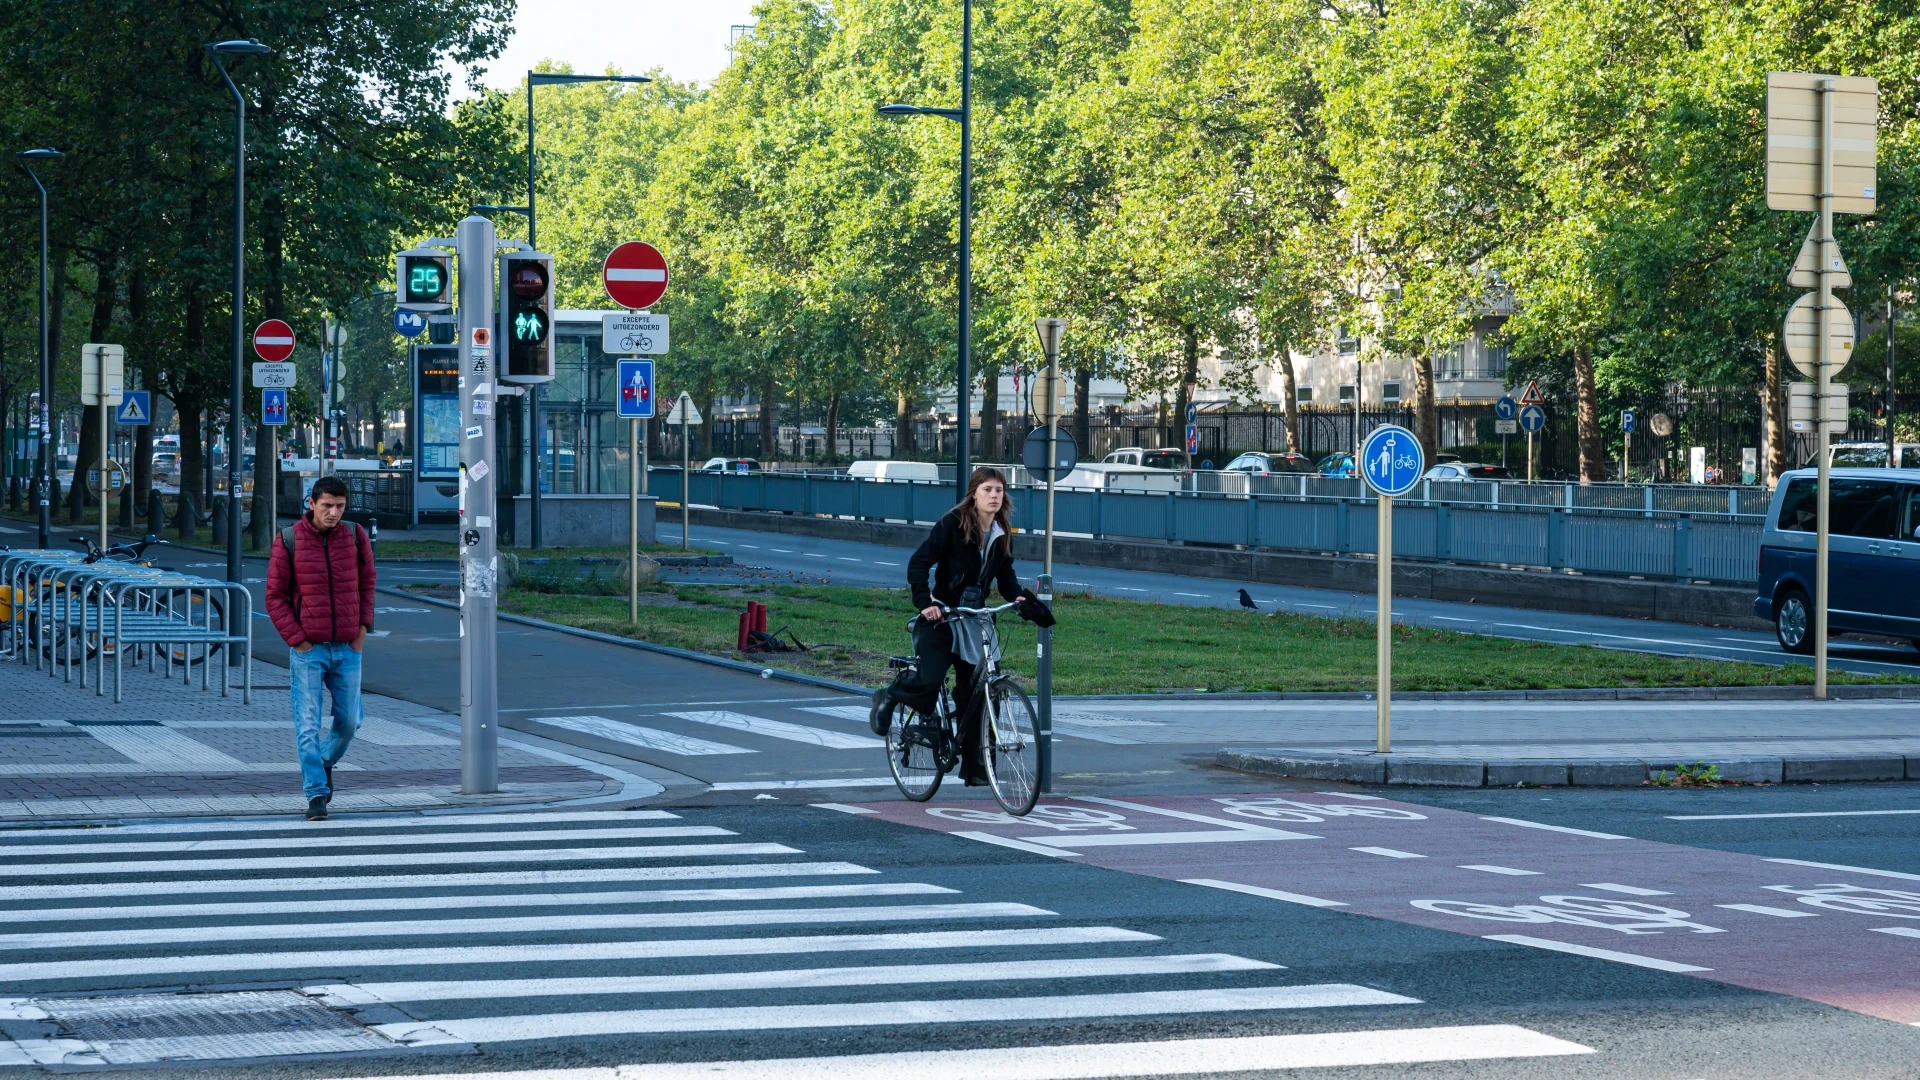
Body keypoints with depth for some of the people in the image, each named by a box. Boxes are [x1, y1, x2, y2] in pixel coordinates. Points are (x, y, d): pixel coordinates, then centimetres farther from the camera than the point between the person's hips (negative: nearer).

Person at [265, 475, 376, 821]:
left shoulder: (355, 536, 2)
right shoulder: (289, 540, -6)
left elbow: (366, 584, 14)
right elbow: (275, 597, -2)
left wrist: (363, 627, 4)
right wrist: (297, 639, -8)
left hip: (348, 648, 3)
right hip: (308, 649, -3)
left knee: (349, 721, 8)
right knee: (308, 726, -6)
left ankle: (326, 762, 37)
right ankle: (316, 794, -2)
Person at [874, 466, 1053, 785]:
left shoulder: (1002, 533, 6)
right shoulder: (953, 523, -12)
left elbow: (1005, 574, 15)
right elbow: (919, 563, -15)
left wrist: (1020, 598, -5)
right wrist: (924, 602, -27)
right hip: (941, 617, -5)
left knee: (974, 695, 0)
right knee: (929, 684, -18)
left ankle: (973, 767, 7)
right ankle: (888, 697, 15)